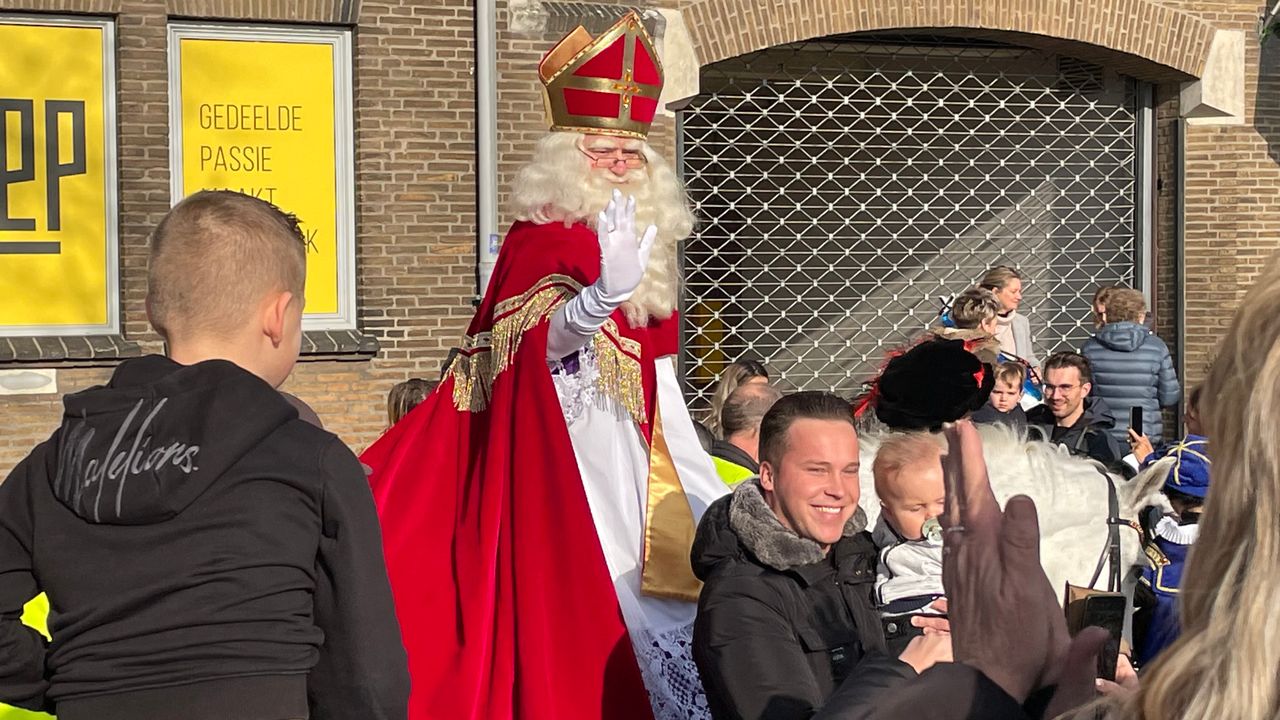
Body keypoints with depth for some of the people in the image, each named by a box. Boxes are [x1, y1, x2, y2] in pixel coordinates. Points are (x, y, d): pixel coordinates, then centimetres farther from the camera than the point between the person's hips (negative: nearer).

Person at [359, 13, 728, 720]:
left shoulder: (646, 241, 14)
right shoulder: (543, 236, -9)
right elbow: (547, 336, -26)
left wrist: (710, 494, 18)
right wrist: (604, 292, -47)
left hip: (634, 451, 8)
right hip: (572, 451, -8)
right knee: (587, 598, -12)